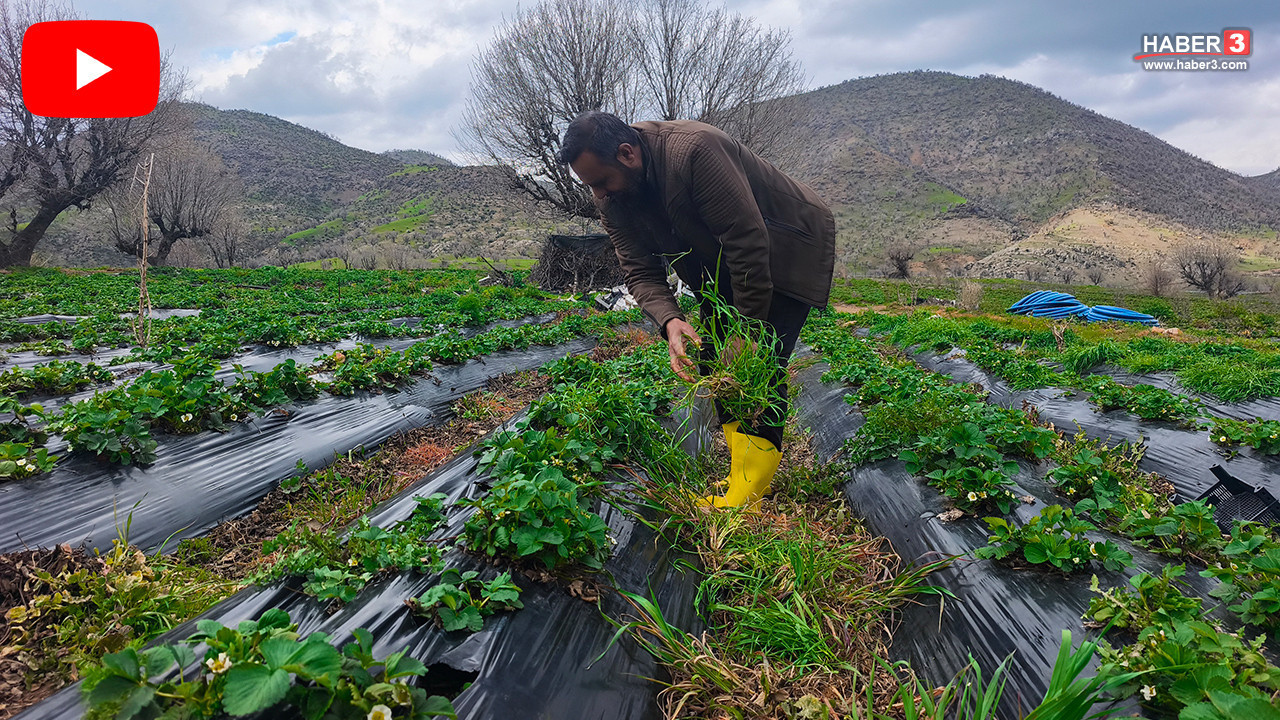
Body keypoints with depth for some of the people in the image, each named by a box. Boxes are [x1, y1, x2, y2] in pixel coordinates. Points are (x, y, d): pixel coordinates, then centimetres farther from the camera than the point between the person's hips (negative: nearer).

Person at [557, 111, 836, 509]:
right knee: (713, 363, 1)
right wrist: (670, 322, -32)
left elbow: (749, 241, -33)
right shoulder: (612, 199, -11)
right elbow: (641, 273, -11)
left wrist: (747, 330, -27)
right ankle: (743, 466, 12)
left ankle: (745, 499, -13)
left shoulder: (694, 151, -34)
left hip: (788, 249, -7)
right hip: (723, 263, 8)